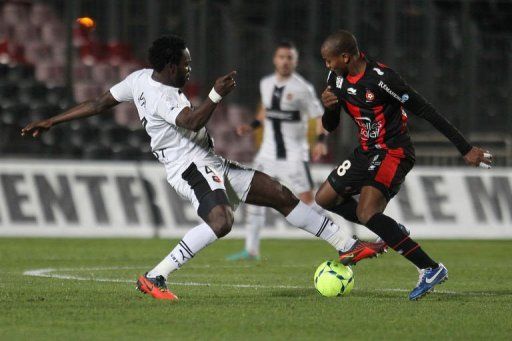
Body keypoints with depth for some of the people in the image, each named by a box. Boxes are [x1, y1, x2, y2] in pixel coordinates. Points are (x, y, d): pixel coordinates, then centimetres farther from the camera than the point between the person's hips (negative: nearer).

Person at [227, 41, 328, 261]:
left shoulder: (302, 88, -11)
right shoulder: (266, 84, 6)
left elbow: (320, 116, -9)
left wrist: (321, 141, -23)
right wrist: (252, 126, 12)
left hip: (294, 155, -6)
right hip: (269, 152, 6)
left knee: (307, 200, -9)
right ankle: (251, 249, 9)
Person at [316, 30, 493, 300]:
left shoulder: (381, 78, -24)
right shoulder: (337, 78, 2)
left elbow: (425, 111, -22)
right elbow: (330, 127, 12)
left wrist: (466, 149, -23)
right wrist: (328, 107, -14)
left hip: (393, 153, -9)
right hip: (367, 152, 9)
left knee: (366, 212, -25)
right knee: (325, 197, 15)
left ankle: (431, 269, -24)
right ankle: (392, 231, 24)